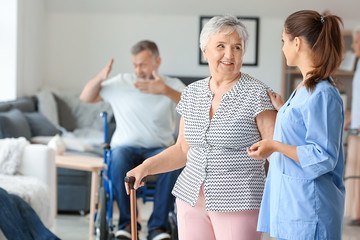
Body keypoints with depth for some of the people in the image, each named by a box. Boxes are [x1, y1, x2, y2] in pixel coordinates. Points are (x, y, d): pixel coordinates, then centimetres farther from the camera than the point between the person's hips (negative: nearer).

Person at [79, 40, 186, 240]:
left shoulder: (173, 85, 2)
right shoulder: (121, 83, 7)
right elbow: (86, 97, 11)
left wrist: (166, 91, -34)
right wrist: (100, 78, -11)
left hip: (158, 149, -1)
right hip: (126, 147, 1)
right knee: (119, 159, -36)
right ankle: (127, 222, -20)